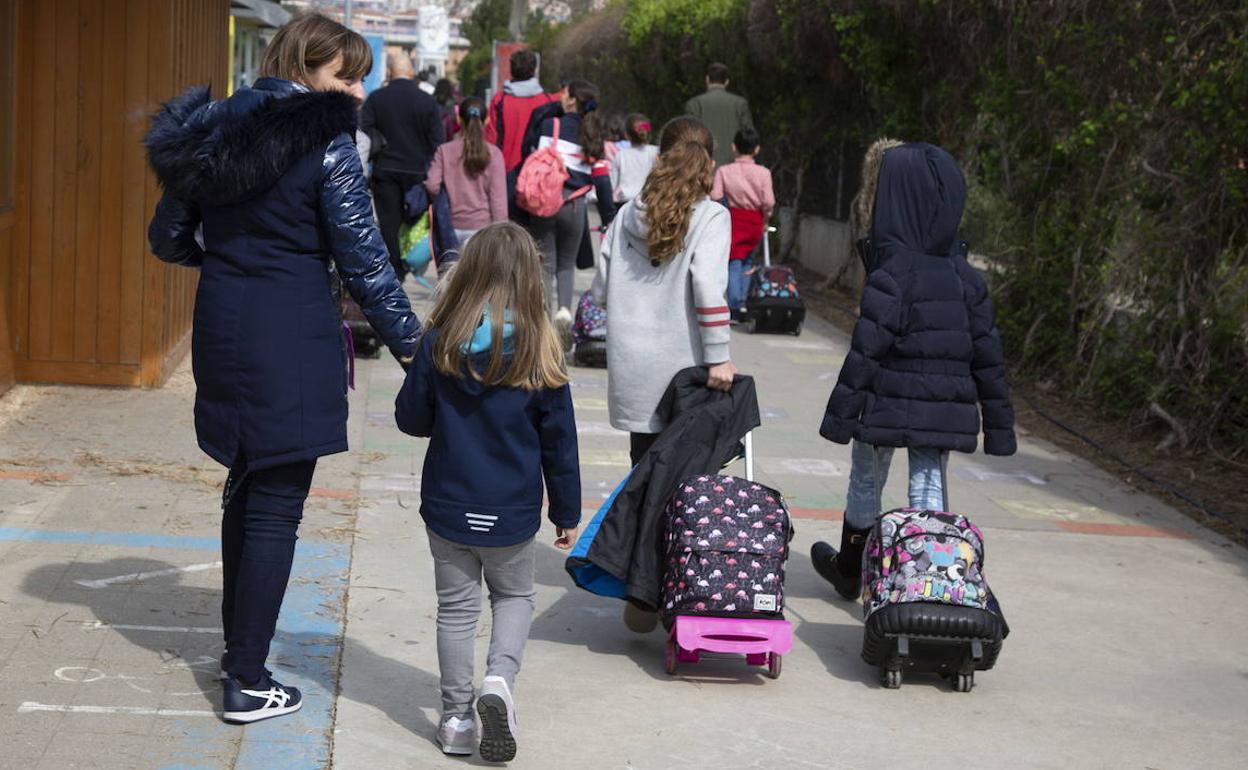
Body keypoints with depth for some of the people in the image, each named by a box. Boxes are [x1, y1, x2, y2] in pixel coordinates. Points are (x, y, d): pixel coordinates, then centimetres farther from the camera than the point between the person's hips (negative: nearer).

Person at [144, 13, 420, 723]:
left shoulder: (213, 132, 8)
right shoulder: (327, 142, -11)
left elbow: (169, 237, 13)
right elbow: (362, 258, -14)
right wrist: (411, 343, -7)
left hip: (223, 333, 7)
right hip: (293, 341, -7)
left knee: (247, 489, 21)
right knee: (277, 505, 1)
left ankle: (238, 651, 33)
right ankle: (247, 684, 5)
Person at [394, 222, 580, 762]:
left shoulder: (440, 344, -10)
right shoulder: (539, 353, -11)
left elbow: (410, 419, -1)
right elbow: (559, 440, -3)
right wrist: (567, 513, 7)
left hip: (448, 507, 0)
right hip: (512, 513, 0)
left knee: (456, 606, 13)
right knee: (514, 596, 20)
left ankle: (456, 717, 17)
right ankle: (499, 679, -4)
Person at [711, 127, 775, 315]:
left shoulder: (723, 171, -5)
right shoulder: (763, 173, -4)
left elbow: (715, 197, -11)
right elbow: (769, 202, -7)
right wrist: (765, 221, 10)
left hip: (734, 218, -2)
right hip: (755, 221, 2)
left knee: (734, 263, 0)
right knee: (747, 261, 18)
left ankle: (735, 305, -9)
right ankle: (743, 301, 16)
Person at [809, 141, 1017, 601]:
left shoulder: (891, 275, -16)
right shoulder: (965, 277, 3)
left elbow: (866, 352, -17)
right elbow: (988, 355, 6)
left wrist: (841, 413, -11)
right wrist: (998, 423, 12)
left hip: (888, 407, -4)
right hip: (945, 413, 4)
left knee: (865, 481, 16)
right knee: (929, 492, 8)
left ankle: (850, 572, 35)